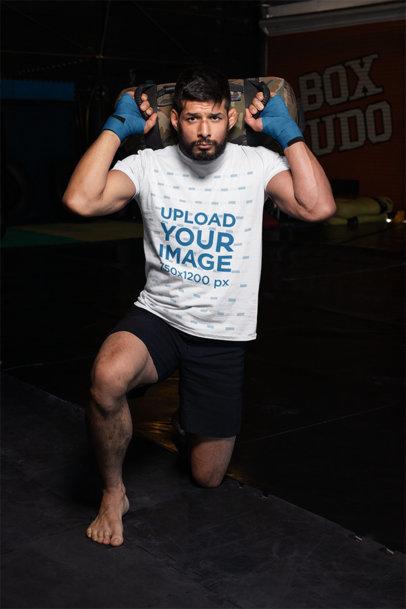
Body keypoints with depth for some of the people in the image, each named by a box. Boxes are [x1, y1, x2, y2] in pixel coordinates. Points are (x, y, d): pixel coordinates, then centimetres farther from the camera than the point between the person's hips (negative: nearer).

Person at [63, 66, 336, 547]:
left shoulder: (256, 164, -7)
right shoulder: (149, 165, -6)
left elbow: (318, 207, -23)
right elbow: (81, 200, -21)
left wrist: (287, 132, -16)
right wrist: (116, 127, -13)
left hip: (223, 335, 1)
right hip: (158, 315, 0)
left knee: (207, 477, 8)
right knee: (108, 378, -36)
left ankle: (203, 425, 48)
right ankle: (113, 494, -7)